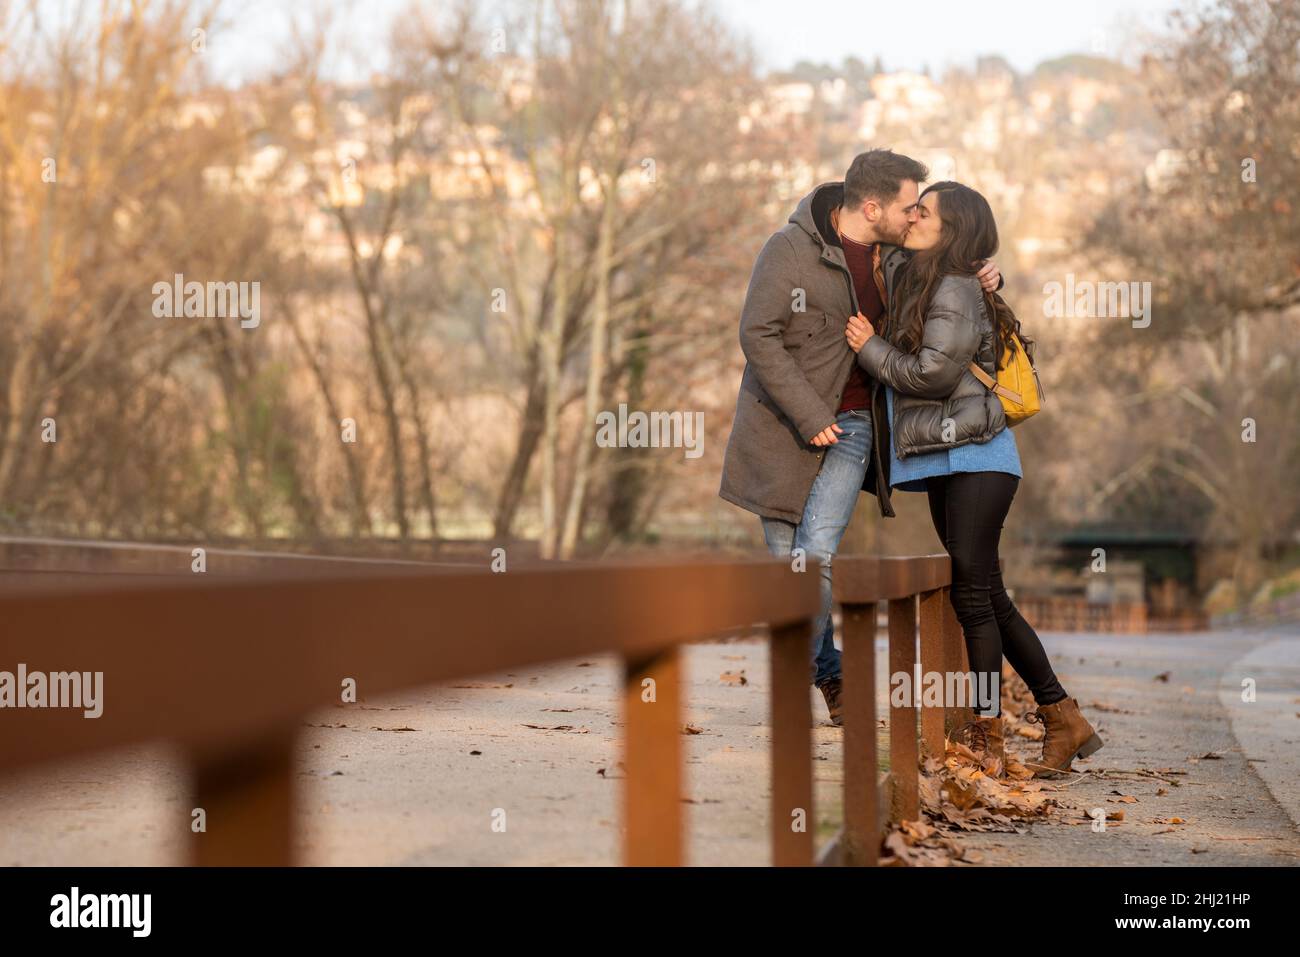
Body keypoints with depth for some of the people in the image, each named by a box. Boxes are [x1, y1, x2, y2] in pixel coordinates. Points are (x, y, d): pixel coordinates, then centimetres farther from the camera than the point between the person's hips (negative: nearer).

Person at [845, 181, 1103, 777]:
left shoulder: (956, 289, -10)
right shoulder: (919, 285, 18)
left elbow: (933, 372, -17)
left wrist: (868, 347, -7)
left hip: (975, 459, -10)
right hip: (947, 464, 10)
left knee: (972, 595, -8)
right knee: (988, 599, 9)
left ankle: (987, 736, -3)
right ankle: (1063, 720, 14)